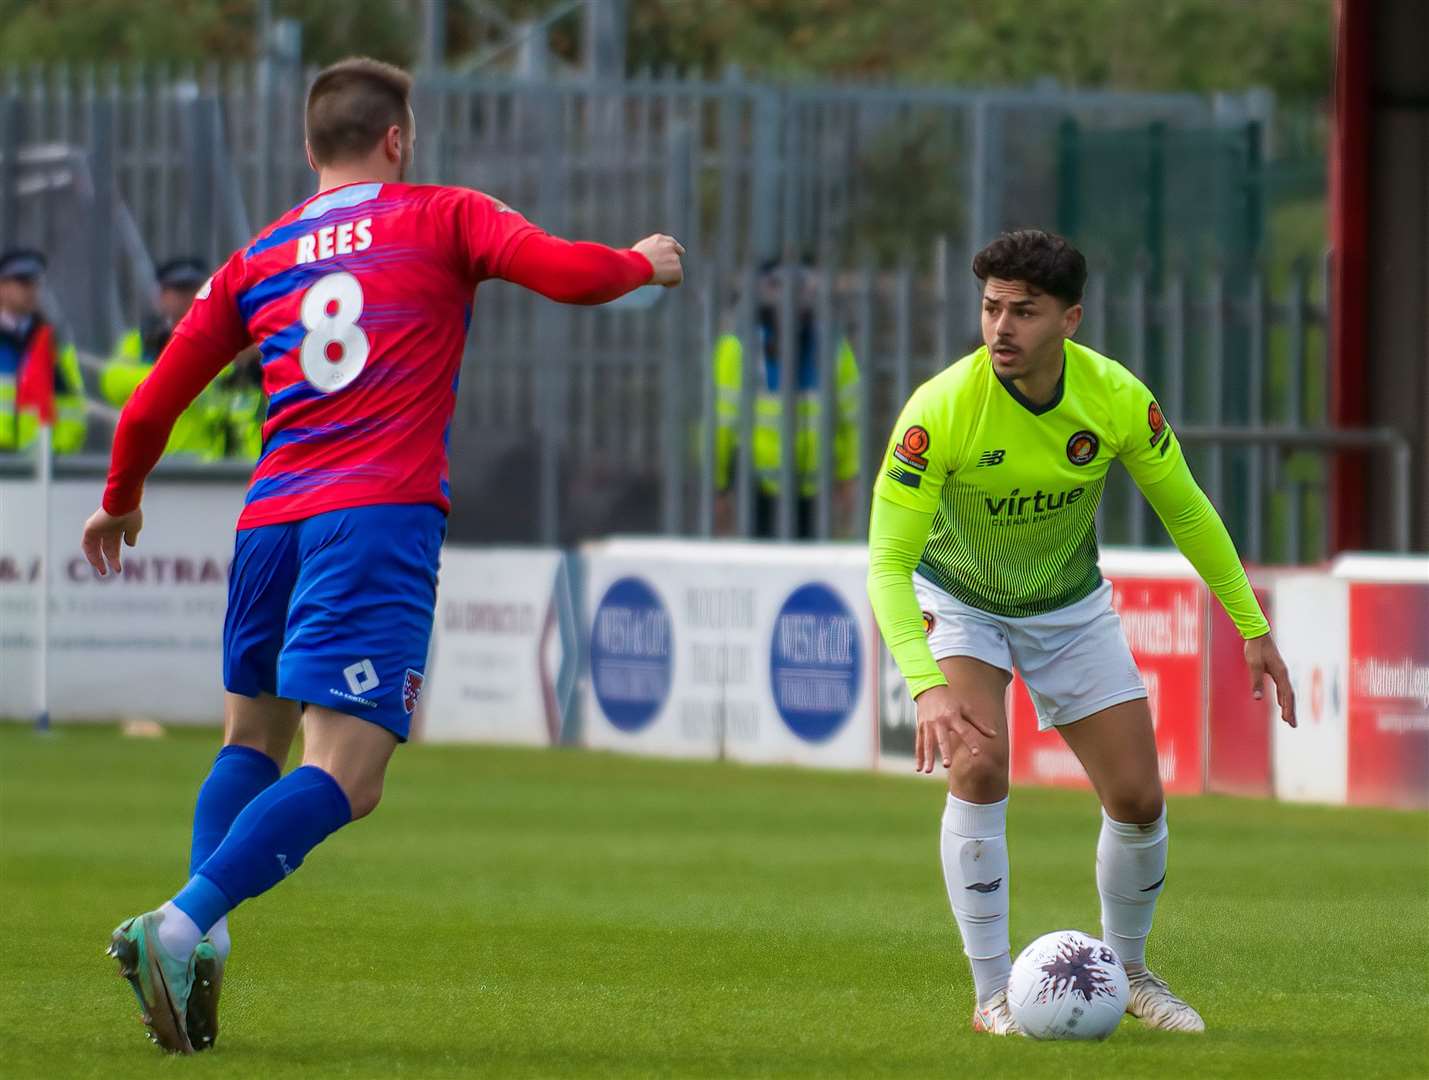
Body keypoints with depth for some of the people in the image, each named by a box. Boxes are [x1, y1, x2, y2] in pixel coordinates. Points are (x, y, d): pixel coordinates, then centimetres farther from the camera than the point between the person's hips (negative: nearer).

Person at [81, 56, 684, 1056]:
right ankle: (181, 925, -28)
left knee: (253, 736, 22)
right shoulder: (442, 220, 8)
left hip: (272, 519, 5)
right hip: (381, 514, -5)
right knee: (344, 778, -10)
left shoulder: (258, 259, 18)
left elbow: (149, 410, 19)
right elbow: (571, 274, -4)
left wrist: (120, 504, 37)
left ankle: (200, 938, 0)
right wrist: (645, 263, 18)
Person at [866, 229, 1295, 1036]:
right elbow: (888, 561, -31)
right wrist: (927, 687, -45)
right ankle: (993, 994, -15)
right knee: (980, 767, -26)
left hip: (1070, 605, 3)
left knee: (1139, 799, 0)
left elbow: (1185, 510, -4)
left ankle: (1128, 970, 27)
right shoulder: (941, 410, -32)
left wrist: (1253, 629, -2)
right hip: (958, 600, -3)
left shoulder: (1118, 398, -22)